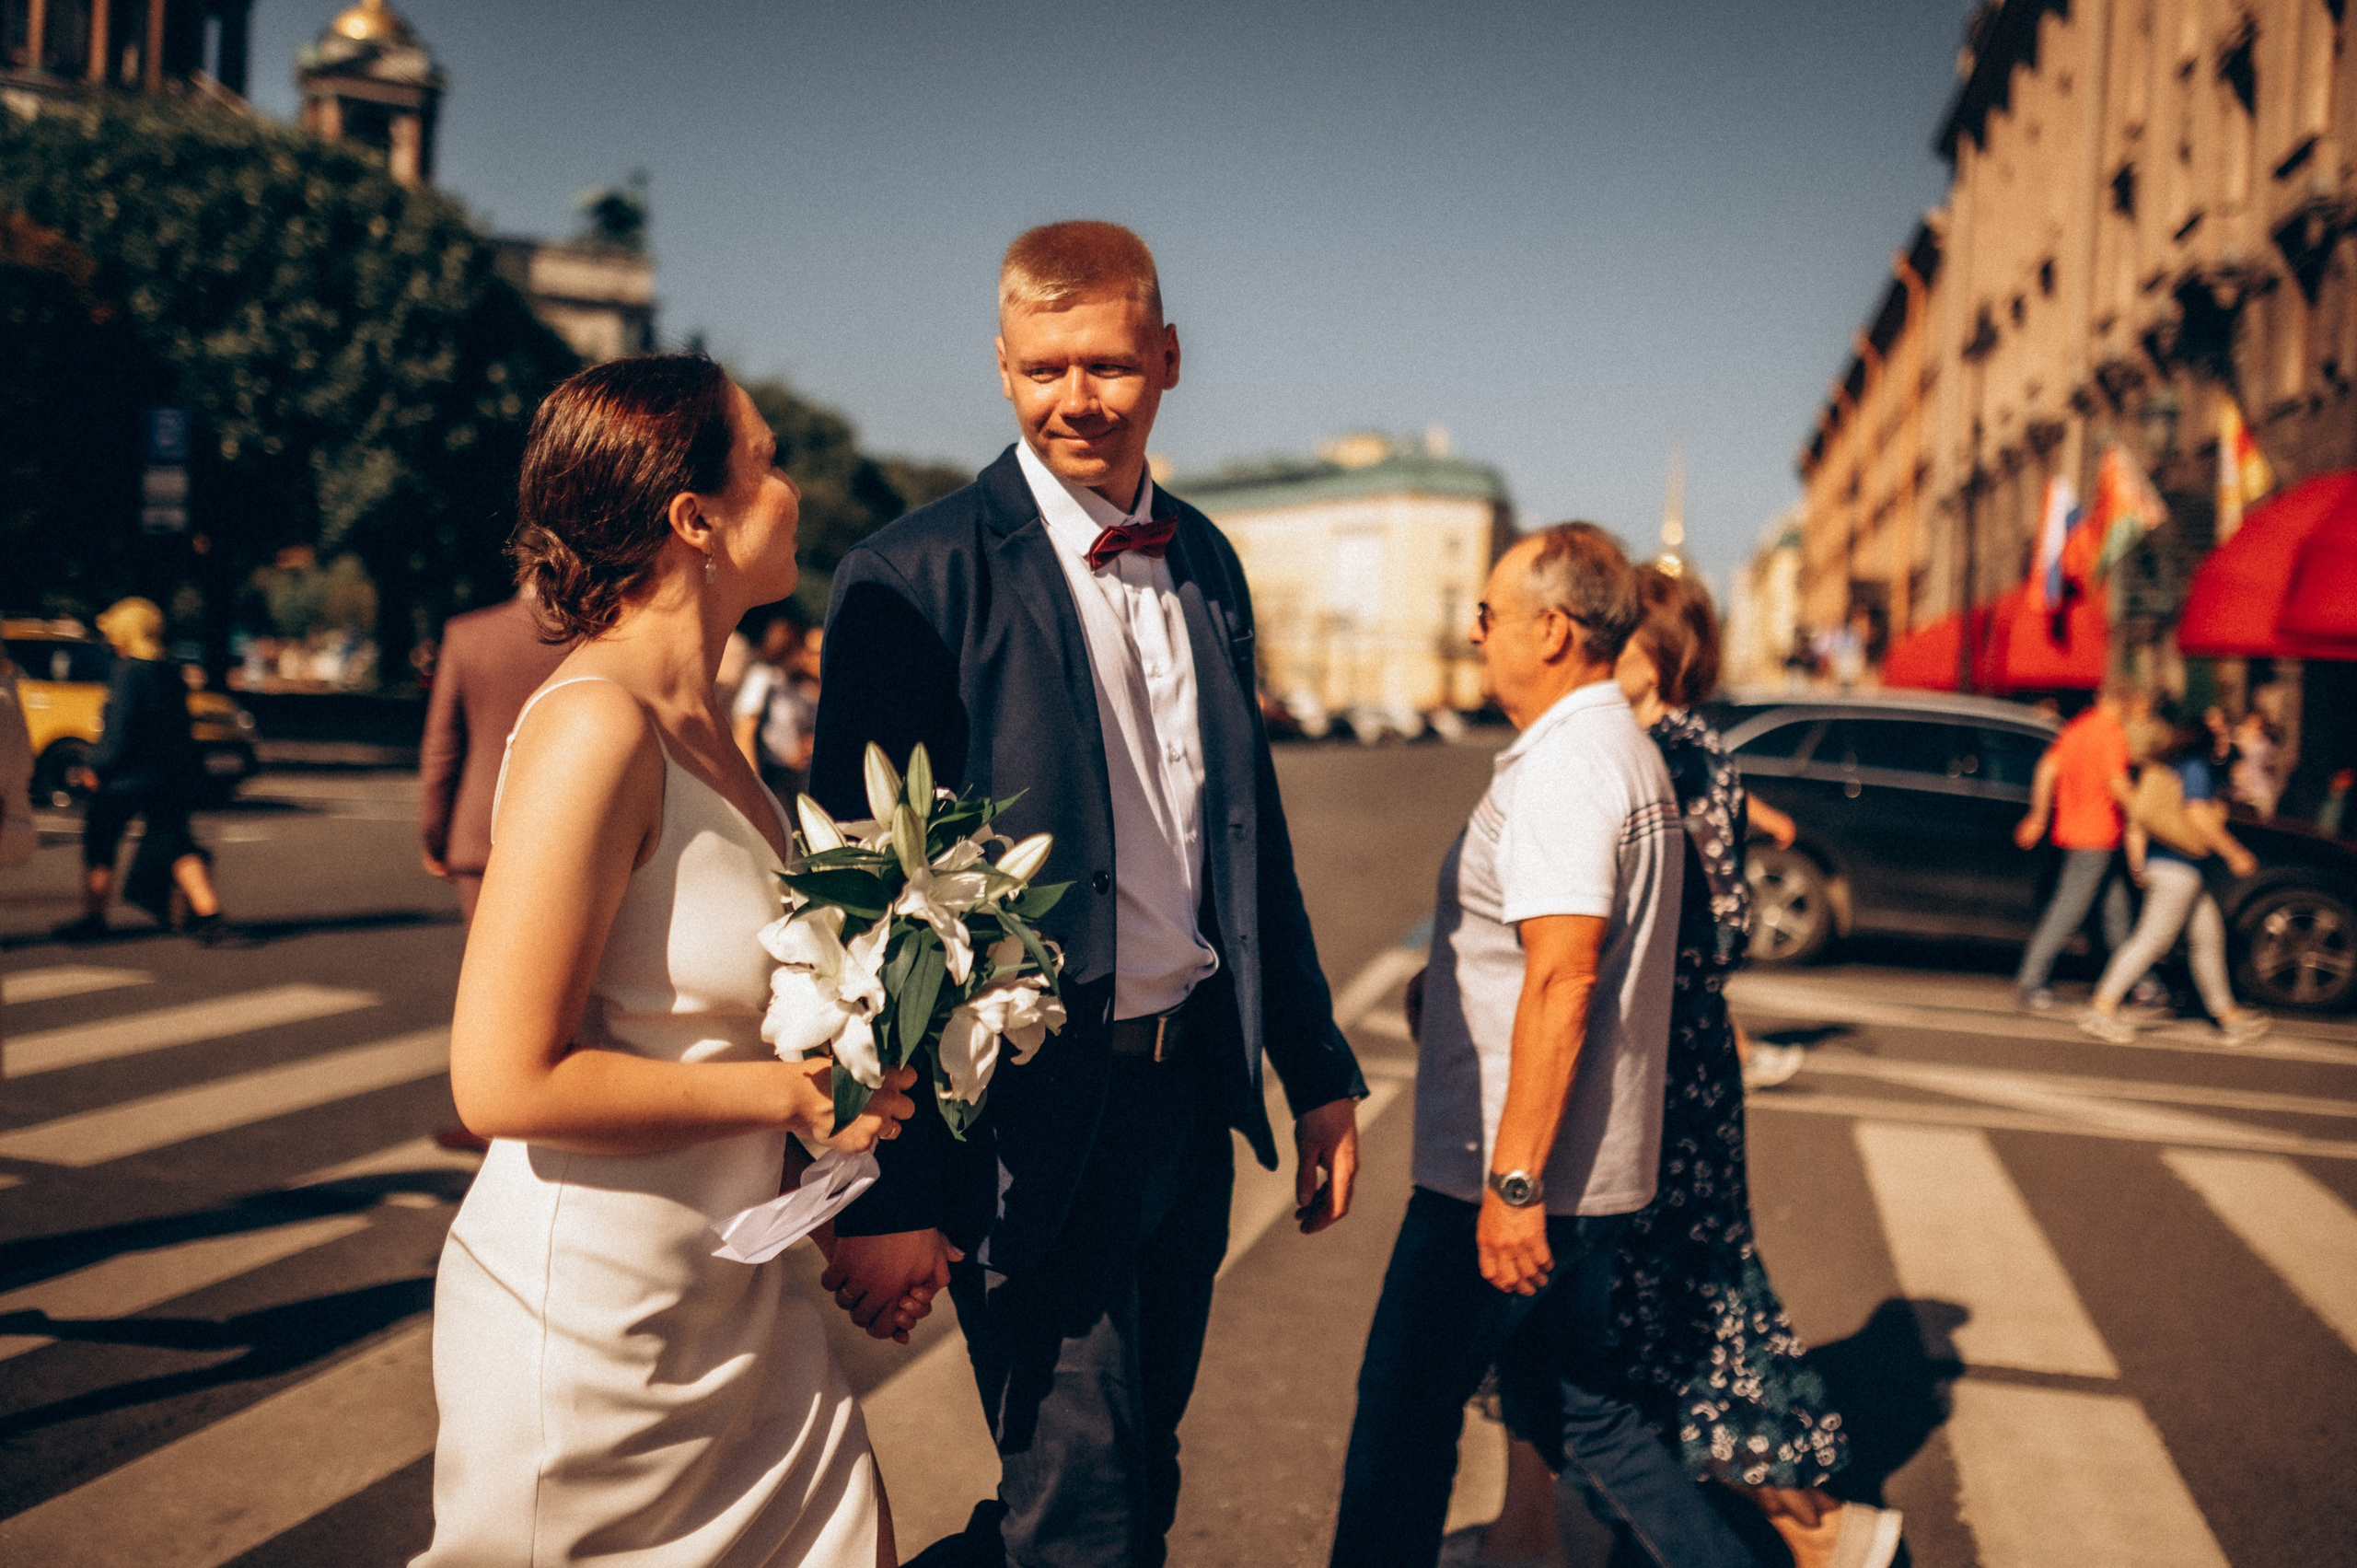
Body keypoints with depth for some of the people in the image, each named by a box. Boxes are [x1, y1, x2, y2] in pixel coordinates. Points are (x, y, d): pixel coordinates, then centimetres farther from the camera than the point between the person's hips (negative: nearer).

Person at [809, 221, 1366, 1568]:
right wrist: (885, 1195, -13)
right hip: (1031, 1114, -7)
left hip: (1193, 1089, 7)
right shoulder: (917, 581, -13)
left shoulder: (1207, 562, 8)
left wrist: (1321, 1072, 16)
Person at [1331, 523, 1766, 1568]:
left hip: (1507, 1170, -10)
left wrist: (1513, 1180, -26)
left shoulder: (1562, 766, -18)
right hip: (1591, 1170, 10)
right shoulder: (1629, 752, 15)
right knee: (1571, 1411, 18)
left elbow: (1562, 979, -26)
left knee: (1404, 1406, 5)